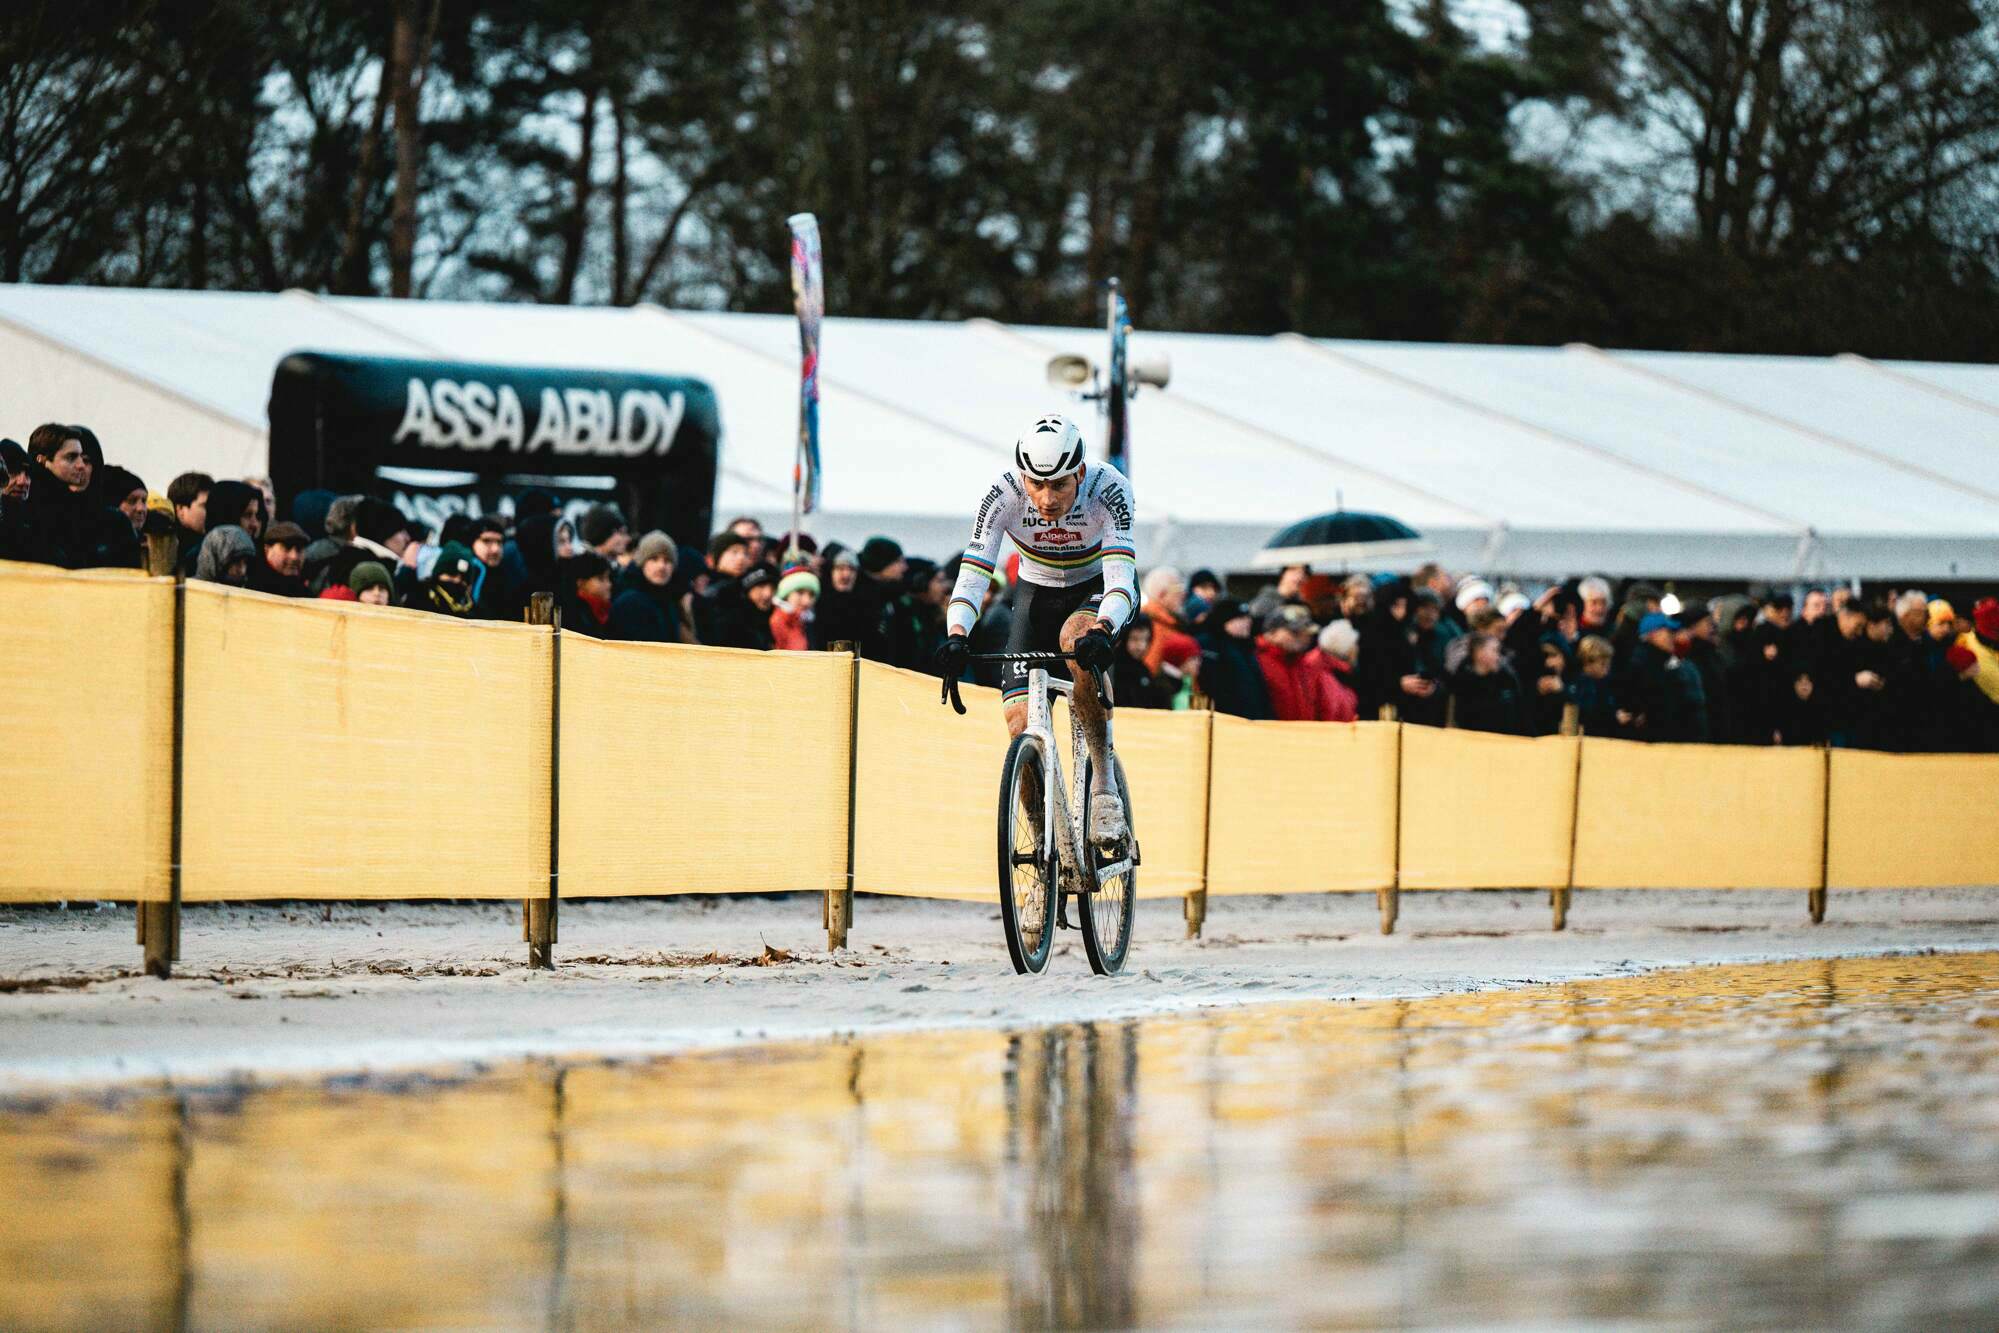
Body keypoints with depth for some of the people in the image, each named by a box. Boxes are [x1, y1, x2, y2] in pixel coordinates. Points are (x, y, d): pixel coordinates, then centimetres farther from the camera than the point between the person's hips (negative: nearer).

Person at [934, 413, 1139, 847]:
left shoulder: (1108, 489, -32)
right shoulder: (1005, 495, -28)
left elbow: (1120, 577, -42)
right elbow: (971, 575, -33)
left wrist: (1101, 630, -62)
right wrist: (956, 636, -52)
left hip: (1100, 587, -2)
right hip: (1039, 590, 2)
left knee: (1077, 639, -38)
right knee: (1021, 725, -14)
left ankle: (1104, 783, -26)